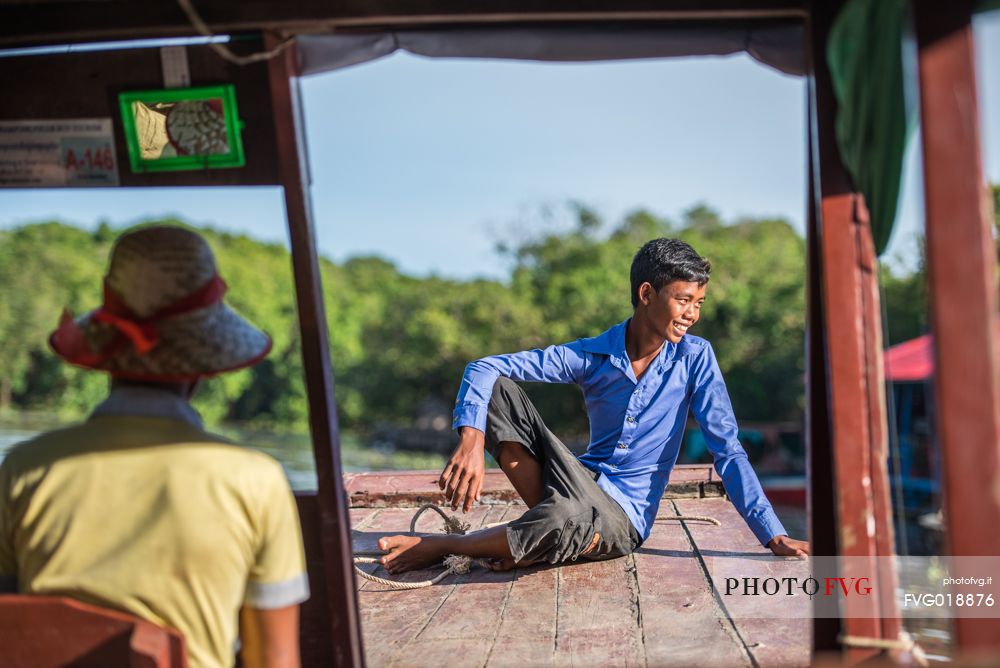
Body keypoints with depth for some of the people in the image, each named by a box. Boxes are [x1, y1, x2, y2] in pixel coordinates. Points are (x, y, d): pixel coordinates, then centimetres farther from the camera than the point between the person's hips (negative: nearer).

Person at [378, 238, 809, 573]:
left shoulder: (694, 357, -7)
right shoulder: (591, 356, -5)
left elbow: (727, 450, -6)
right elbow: (485, 368, -10)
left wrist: (773, 535, -12)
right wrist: (471, 440, -29)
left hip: (624, 517, -2)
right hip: (582, 484, 2)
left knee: (567, 521, -40)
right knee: (499, 390, -15)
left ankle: (438, 547, -15)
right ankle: (544, 525, -13)